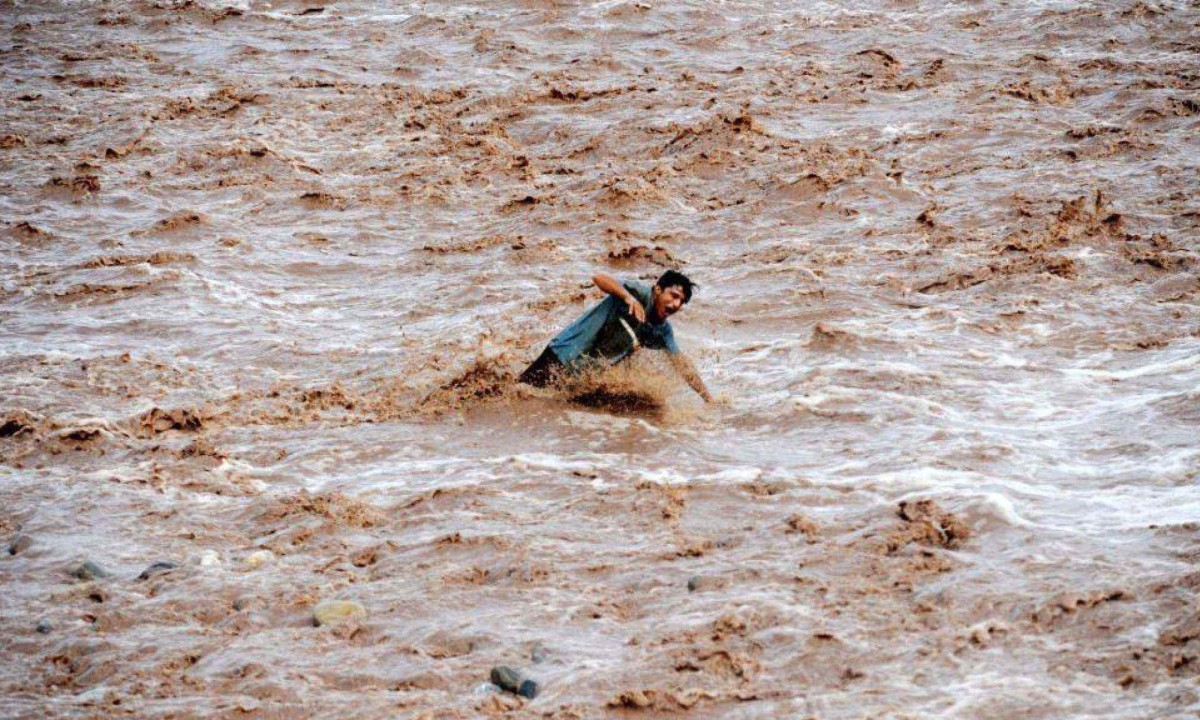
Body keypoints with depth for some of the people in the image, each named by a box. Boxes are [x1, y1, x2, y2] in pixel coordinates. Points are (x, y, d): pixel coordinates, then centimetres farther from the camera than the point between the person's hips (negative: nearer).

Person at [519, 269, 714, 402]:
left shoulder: (662, 332, 2)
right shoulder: (641, 294, -18)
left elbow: (682, 365, 7)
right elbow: (599, 278, -31)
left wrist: (709, 399, 2)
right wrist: (628, 297, -46)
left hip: (590, 373, 7)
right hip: (564, 354, -7)